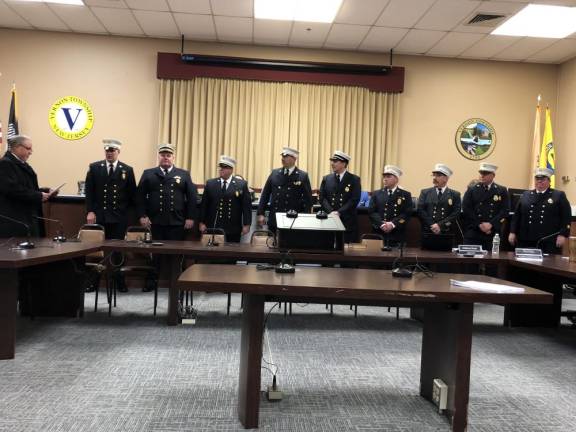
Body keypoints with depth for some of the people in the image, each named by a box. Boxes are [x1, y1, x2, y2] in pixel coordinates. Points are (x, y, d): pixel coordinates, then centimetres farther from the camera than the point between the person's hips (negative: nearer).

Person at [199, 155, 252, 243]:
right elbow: (204, 205, 9)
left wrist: (246, 225, -6)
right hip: (213, 228, 2)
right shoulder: (210, 183, 8)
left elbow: (247, 206, -1)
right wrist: (202, 223, 3)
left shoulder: (242, 185, 1)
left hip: (233, 230, -2)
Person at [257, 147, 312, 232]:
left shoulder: (303, 176, -1)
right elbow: (265, 194, 9)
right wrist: (260, 214, 3)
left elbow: (308, 199, -2)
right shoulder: (274, 173, 7)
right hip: (274, 221, 3)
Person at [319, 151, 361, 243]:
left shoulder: (354, 179, 2)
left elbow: (354, 200, -7)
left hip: (348, 221, -2)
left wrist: (339, 212, -15)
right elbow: (322, 198, 6)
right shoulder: (326, 179, 12)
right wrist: (331, 212, -10)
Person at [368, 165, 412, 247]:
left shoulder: (405, 195, 9)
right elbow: (371, 212, 4)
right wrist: (381, 224, -13)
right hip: (378, 233, 1)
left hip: (397, 235, -1)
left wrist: (393, 224, -16)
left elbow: (407, 213, -2)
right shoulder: (376, 194, 14)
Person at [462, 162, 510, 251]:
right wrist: (479, 225, -9)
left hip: (492, 233, 0)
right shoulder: (471, 190, 9)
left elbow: (505, 210, 0)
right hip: (473, 233, 0)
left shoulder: (502, 191, 9)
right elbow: (466, 210, -1)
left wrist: (491, 224, -11)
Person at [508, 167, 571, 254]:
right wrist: (512, 232, 4)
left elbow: (566, 217, 1)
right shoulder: (525, 195, 14)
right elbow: (516, 215, 12)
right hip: (526, 241, 2)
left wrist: (563, 235, -9)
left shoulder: (559, 196, 7)